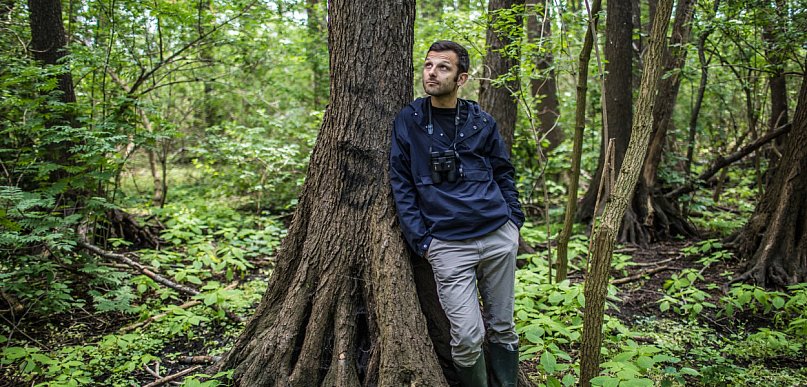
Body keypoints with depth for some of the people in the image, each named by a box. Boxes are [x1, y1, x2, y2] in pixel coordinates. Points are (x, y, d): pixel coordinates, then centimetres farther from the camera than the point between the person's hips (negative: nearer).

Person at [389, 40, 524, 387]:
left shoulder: (481, 121, 8)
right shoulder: (407, 122, 2)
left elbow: (504, 174, 17)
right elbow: (401, 186, 1)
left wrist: (514, 221, 7)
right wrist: (421, 241, -5)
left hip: (499, 237, 3)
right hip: (448, 245, -3)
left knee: (502, 328, 12)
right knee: (467, 338, -7)